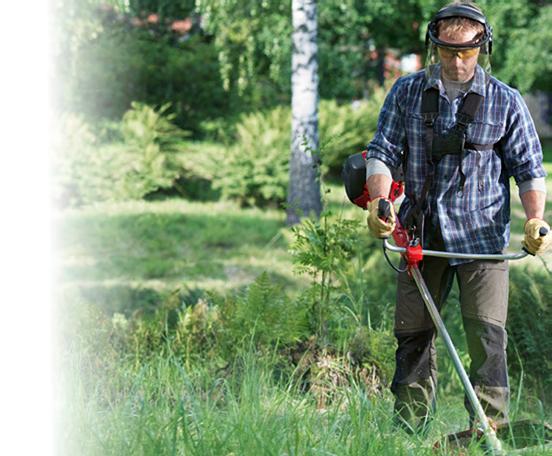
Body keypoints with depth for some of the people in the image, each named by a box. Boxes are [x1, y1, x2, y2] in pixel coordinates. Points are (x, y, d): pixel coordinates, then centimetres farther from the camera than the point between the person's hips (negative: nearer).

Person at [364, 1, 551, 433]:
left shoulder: (506, 102, 1)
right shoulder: (406, 93, 5)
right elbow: (383, 152, 4)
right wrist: (379, 201, -14)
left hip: (483, 237, -2)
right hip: (421, 235, 2)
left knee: (487, 336, -8)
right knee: (412, 332, 5)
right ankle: (408, 429, 12)